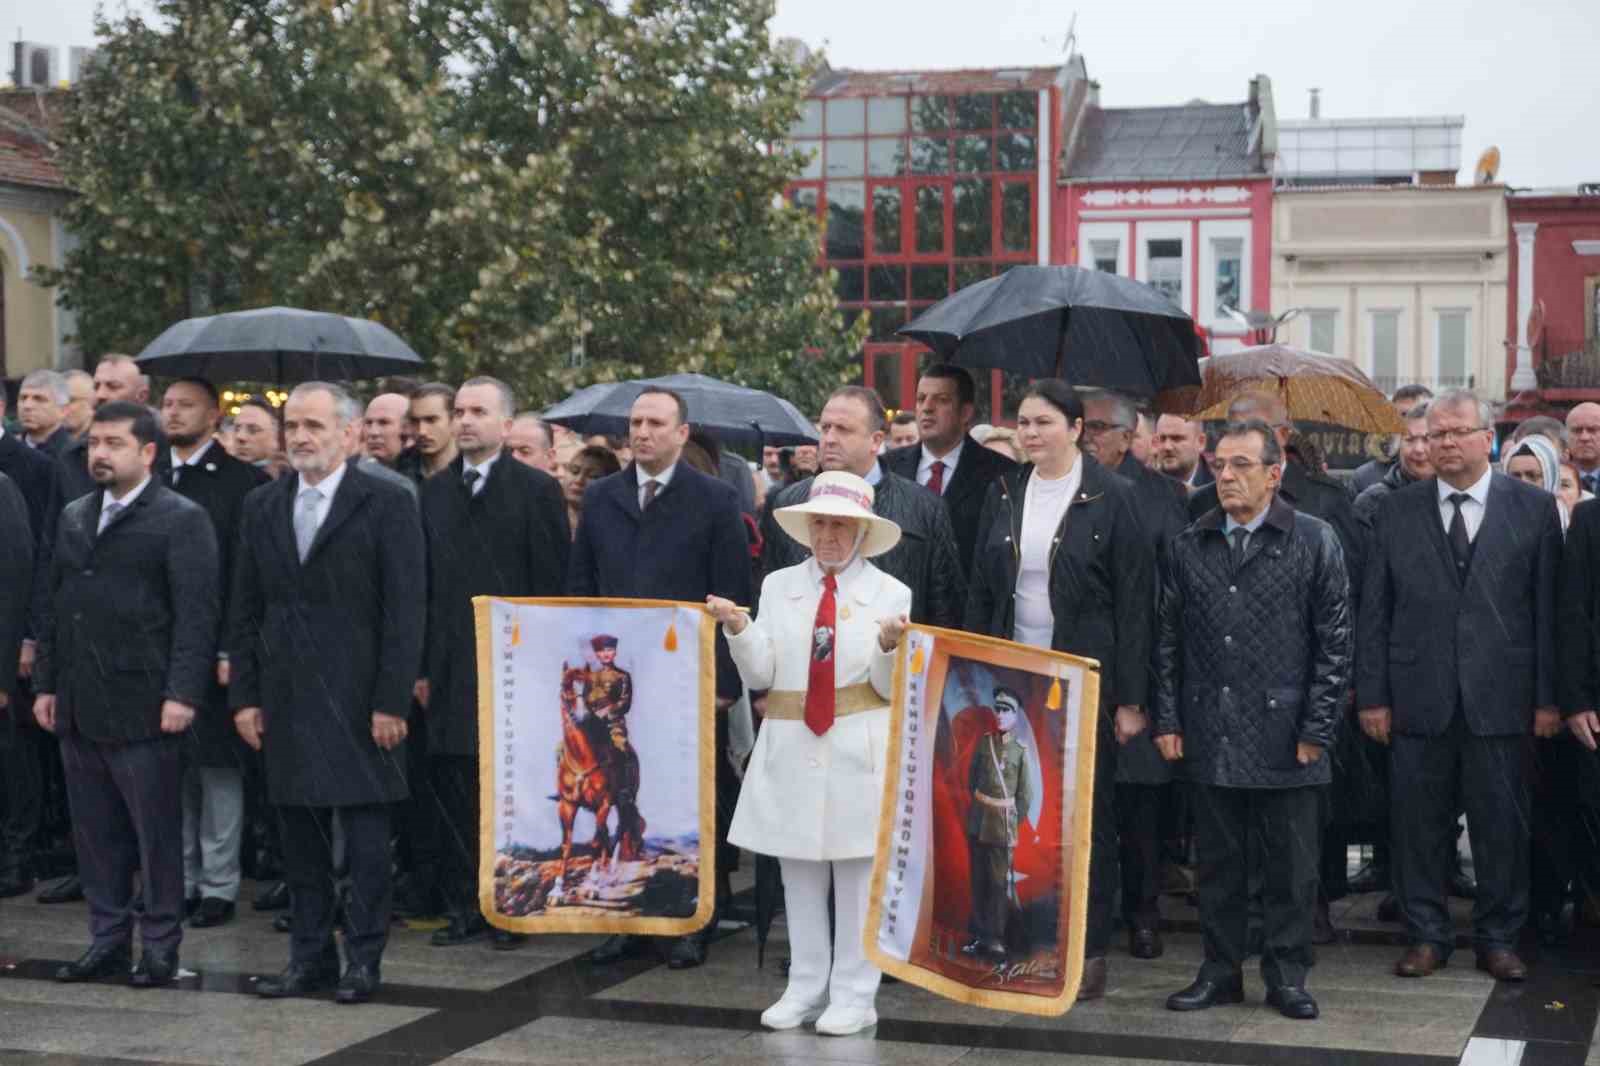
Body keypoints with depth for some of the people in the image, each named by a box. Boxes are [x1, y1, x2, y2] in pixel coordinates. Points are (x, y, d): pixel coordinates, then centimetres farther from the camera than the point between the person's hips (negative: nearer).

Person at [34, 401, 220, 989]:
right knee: (94, 830, 11)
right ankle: (108, 939, 20)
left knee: (156, 831, 1)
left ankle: (160, 946, 11)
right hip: (78, 708, 7)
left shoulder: (182, 520, -5)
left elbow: (197, 615, -11)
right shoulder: (75, 517, 16)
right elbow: (55, 606, 20)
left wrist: (183, 693, -17)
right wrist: (46, 683, 15)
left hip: (142, 708, -6)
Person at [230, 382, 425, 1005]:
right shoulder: (261, 507, 11)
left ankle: (364, 957, 11)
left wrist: (391, 701, -12)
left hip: (357, 699, -5)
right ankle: (310, 954, 19)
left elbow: (404, 613, -8)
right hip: (285, 698, 5)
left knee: (364, 831, 1)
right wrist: (244, 696, 6)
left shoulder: (387, 505, -4)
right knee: (298, 831, 9)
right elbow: (244, 612, 12)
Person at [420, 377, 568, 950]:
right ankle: (464, 906, 15)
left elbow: (552, 585, -4)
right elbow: (423, 584, 11)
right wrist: (421, 666, 6)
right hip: (450, 667, 4)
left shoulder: (538, 489, -2)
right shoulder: (434, 491, 12)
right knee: (455, 790, 6)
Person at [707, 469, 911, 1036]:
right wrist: (738, 628, -13)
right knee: (797, 868, 10)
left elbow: (891, 688, -1)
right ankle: (805, 987, 21)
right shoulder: (779, 585, 6)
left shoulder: (890, 593, 0)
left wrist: (889, 646, -20)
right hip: (790, 748, 3)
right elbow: (760, 674, 3)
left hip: (859, 751, -3)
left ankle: (854, 995, 11)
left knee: (857, 868, 1)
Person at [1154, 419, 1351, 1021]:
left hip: (1284, 737, -2)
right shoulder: (1188, 547, 8)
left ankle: (1286, 975, 17)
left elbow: (1334, 643, -2)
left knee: (1291, 867, 5)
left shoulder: (1315, 542, -1)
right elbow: (1167, 640, 10)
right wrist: (1167, 721, 4)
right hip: (1209, 738, 3)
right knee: (1217, 863, 10)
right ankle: (1221, 971, 21)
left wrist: (1316, 730, -6)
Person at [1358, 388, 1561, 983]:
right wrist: (1372, 695, 0)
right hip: (1418, 699, 1)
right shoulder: (1397, 512, 6)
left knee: (1501, 824, 5)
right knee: (1417, 824, 6)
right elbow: (1373, 611, 5)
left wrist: (1548, 697, -3)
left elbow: (1548, 609, 1)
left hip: (1498, 699, -1)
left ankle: (1498, 938, 19)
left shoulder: (1534, 509, 3)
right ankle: (1426, 935, 19)